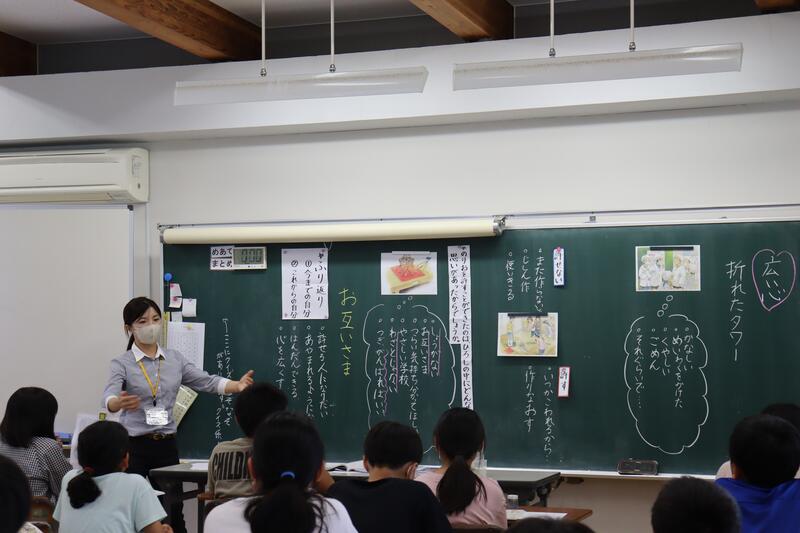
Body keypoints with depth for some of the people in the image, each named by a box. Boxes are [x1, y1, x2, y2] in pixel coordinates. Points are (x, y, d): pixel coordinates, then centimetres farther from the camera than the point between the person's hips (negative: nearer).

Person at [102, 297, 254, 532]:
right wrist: (119, 403, -47)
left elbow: (207, 381, 0)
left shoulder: (175, 359, 7)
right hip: (134, 446, -3)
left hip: (167, 445, 4)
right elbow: (109, 395, -22)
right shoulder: (122, 364, -5)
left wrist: (237, 385, -20)